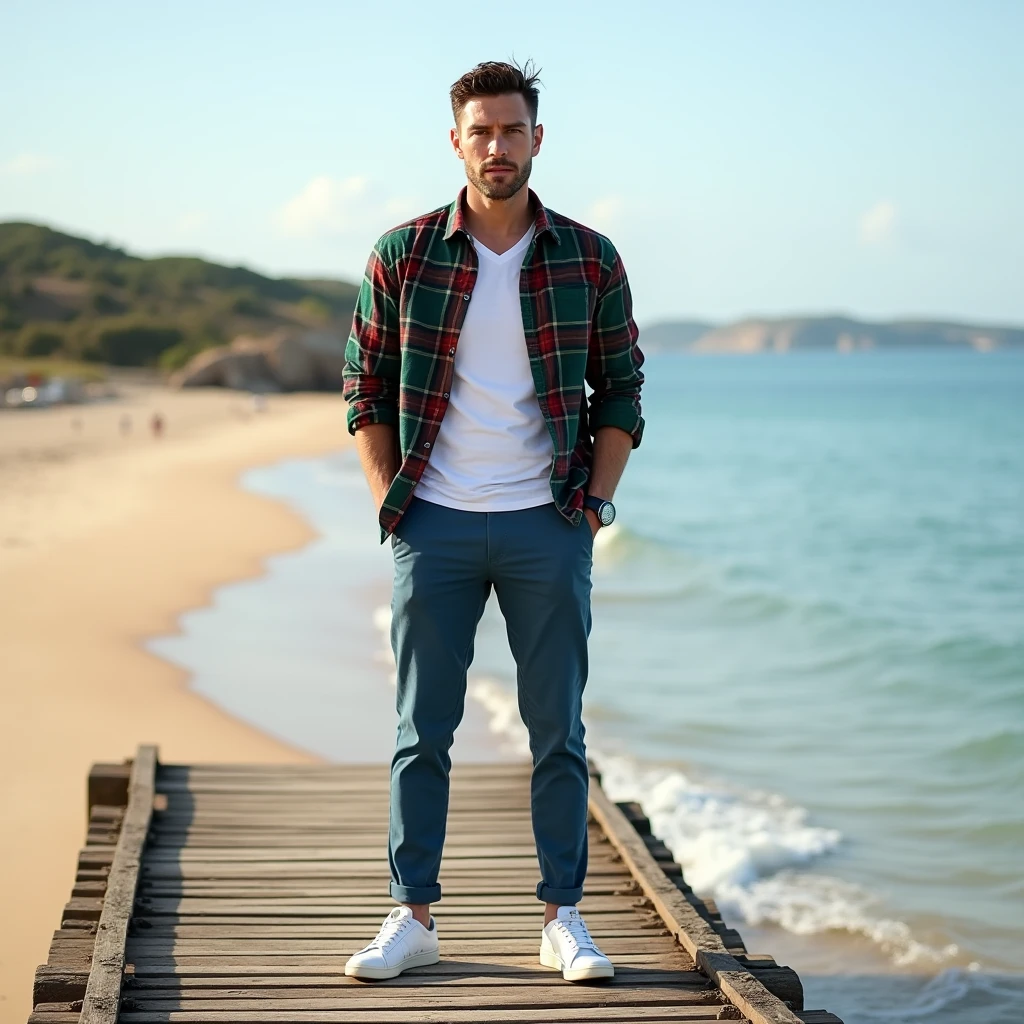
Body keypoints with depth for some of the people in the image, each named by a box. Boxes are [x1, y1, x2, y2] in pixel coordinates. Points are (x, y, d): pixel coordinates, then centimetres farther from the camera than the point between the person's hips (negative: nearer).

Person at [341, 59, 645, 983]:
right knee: (422, 732, 4)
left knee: (558, 732, 4)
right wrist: (390, 502, 0)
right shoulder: (404, 257, 2)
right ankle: (413, 917, 13)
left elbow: (620, 391, 8)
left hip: (548, 526, 0)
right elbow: (366, 387, 7)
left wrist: (594, 501, -1)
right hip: (436, 525, 0)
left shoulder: (589, 260, 3)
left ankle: (564, 920, 13)